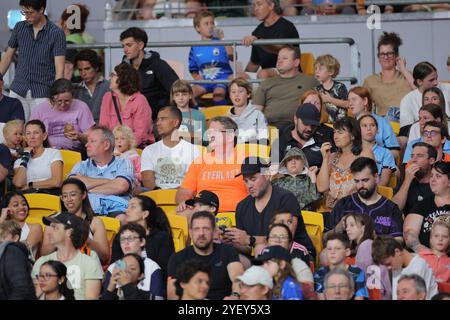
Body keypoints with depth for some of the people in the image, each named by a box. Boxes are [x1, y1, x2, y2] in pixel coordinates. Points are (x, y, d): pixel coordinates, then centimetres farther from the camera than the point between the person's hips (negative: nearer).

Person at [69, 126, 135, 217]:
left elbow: (120, 187, -4)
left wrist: (88, 189, 5)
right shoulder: (81, 166, 26)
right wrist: (107, 181, 4)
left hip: (116, 211, -1)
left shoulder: (123, 164, 17)